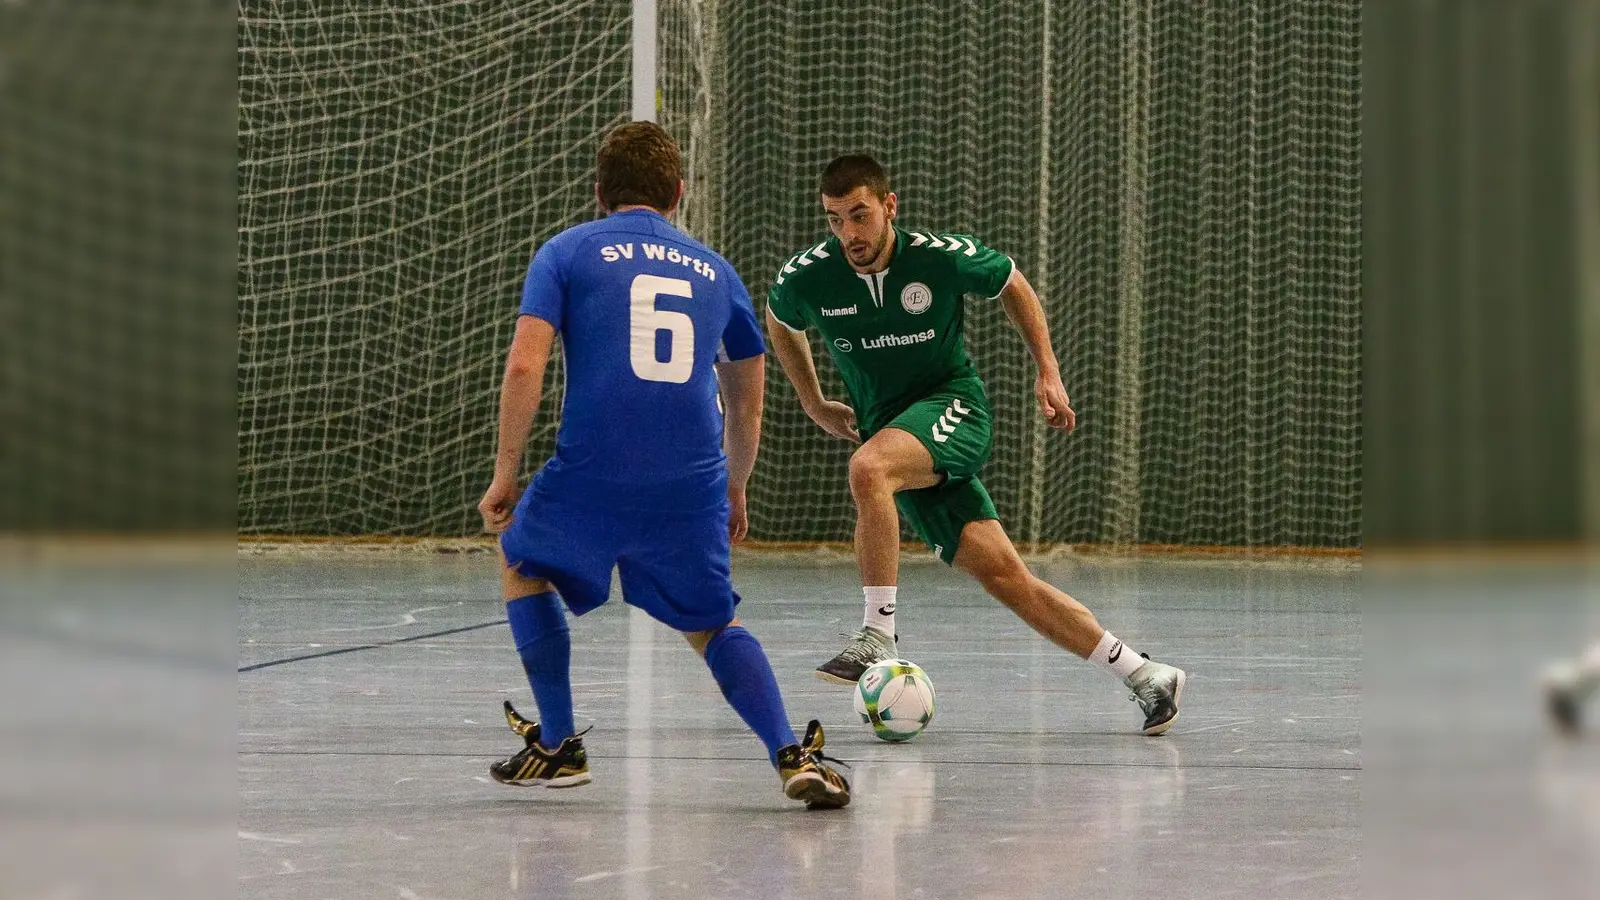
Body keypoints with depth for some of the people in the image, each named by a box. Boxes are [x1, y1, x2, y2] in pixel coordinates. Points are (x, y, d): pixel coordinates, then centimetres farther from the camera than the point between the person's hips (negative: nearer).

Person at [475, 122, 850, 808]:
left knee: (521, 561, 27)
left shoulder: (566, 252, 9)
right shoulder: (714, 271, 20)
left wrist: (505, 474, 5)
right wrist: (734, 490, 43)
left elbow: (524, 367, -4)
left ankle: (558, 745, 24)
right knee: (711, 626, 19)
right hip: (694, 484, 2)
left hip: (590, 475, -2)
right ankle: (790, 755, -4)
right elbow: (746, 408, 27)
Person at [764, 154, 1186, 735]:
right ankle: (1145, 676, 3)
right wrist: (813, 405, 17)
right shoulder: (805, 278, -7)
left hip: (952, 405, -3)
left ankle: (878, 636, -30)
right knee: (1001, 574, -4)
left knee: (868, 469, -35)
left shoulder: (944, 256, -13)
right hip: (889, 429, 3)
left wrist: (1048, 372, 6)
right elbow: (779, 322, 18)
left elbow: (1012, 284, 9)